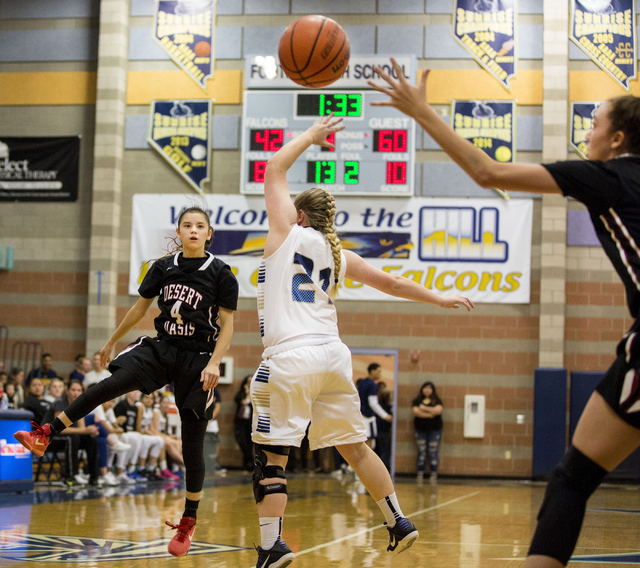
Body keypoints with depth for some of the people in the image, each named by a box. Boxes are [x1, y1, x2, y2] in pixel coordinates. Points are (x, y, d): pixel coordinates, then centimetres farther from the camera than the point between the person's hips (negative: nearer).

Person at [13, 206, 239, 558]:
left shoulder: (220, 273, -6)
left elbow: (227, 325, -6)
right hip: (160, 348, 3)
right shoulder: (163, 267, 4)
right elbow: (140, 307, 15)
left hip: (197, 360, -3)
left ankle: (188, 522, 13)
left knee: (192, 444, 0)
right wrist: (112, 342, 21)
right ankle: (45, 434, -23)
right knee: (111, 384, -24)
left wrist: (214, 363, -19)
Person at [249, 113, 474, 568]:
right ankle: (399, 524, 22)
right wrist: (440, 300, 34)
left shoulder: (289, 232, 4)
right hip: (332, 355, 6)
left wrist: (311, 136, 22)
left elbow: (275, 170, 12)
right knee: (354, 446, 17)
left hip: (291, 356, -6)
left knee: (271, 456, -3)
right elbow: (391, 283, 22)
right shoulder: (338, 253, 17)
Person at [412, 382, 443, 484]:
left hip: (434, 430, -1)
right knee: (421, 452, -1)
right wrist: (430, 414, -9)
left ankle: (434, 475, -1)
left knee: (433, 452, -3)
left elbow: (438, 410, -12)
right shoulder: (417, 401, 8)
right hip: (420, 430, 1)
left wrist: (424, 408, -6)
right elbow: (416, 412, -8)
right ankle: (420, 474, 1)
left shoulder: (437, 401, 6)